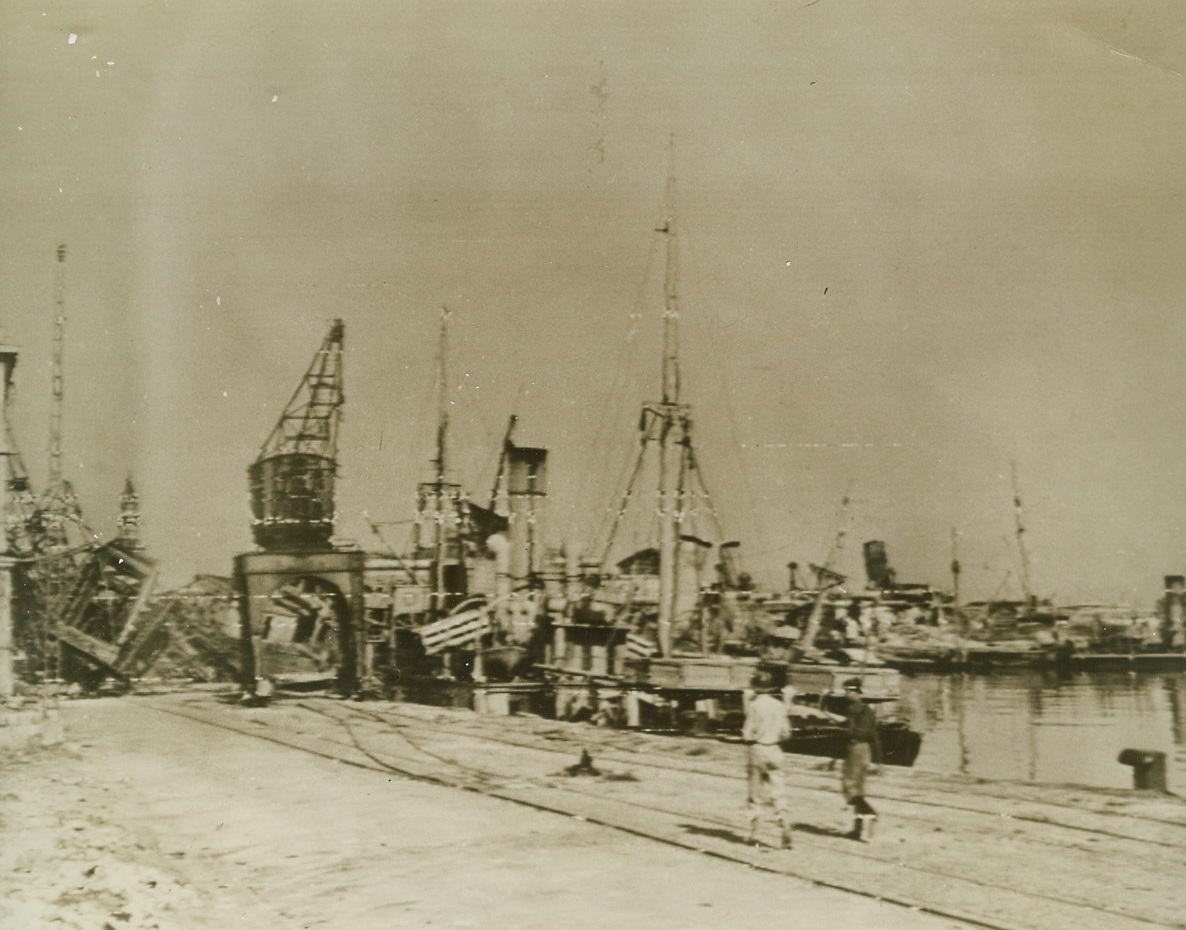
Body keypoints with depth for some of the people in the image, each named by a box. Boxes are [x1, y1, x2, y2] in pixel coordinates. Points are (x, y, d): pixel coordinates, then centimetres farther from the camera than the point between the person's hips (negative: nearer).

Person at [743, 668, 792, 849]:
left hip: (756, 750, -2)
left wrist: (745, 735, 10)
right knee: (778, 793, 3)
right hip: (775, 751, 2)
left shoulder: (753, 705, -12)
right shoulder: (779, 706, -1)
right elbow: (785, 733, 2)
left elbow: (748, 735, -12)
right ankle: (784, 832, -9)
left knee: (755, 793, 9)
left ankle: (754, 834, 13)